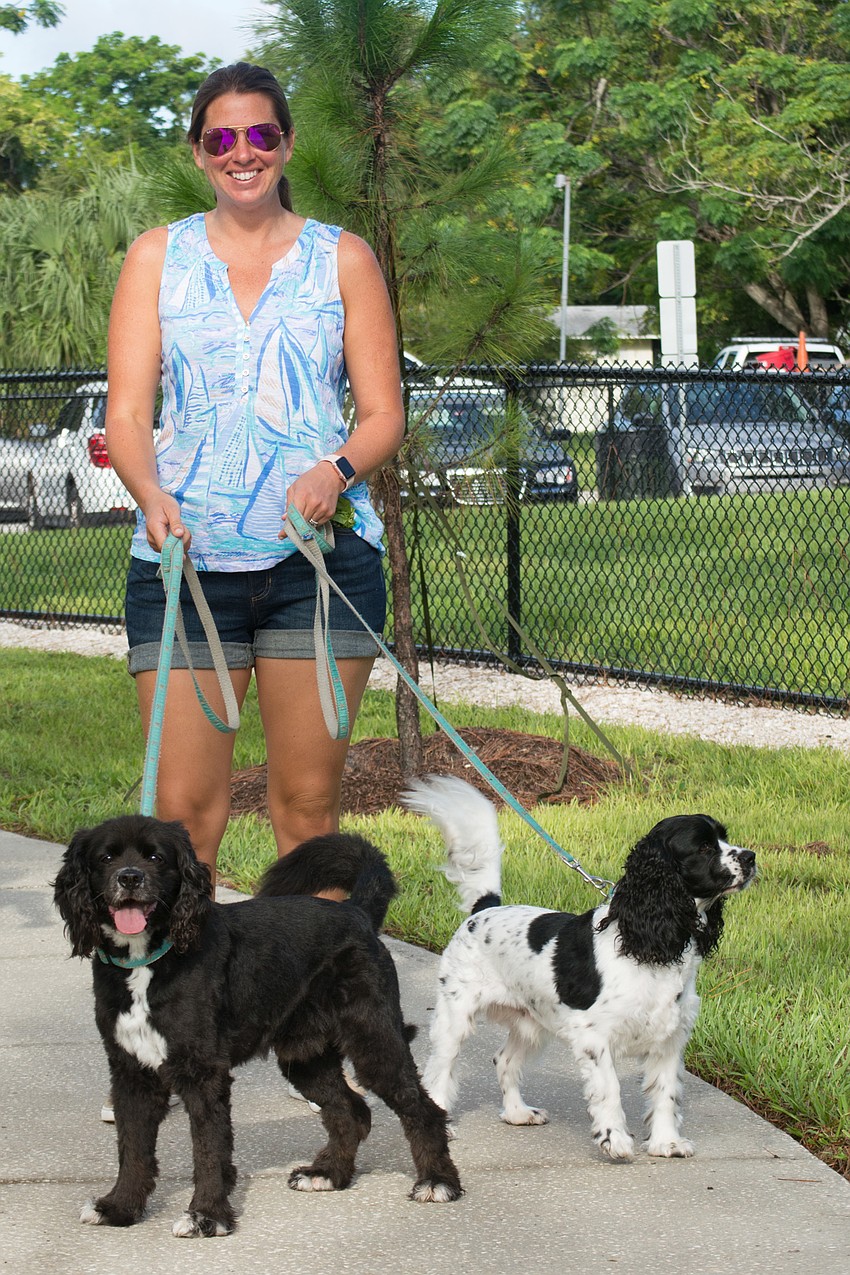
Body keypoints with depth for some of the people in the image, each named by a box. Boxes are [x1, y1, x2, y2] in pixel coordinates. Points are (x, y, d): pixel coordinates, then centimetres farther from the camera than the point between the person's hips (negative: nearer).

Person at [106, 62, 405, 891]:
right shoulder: (158, 257, 11)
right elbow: (127, 413, 4)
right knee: (182, 807, -7)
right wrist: (151, 495, -17)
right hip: (183, 554, 0)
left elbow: (384, 416, 8)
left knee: (308, 803, 1)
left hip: (320, 551, 0)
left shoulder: (343, 259, 11)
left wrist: (336, 472, -14)